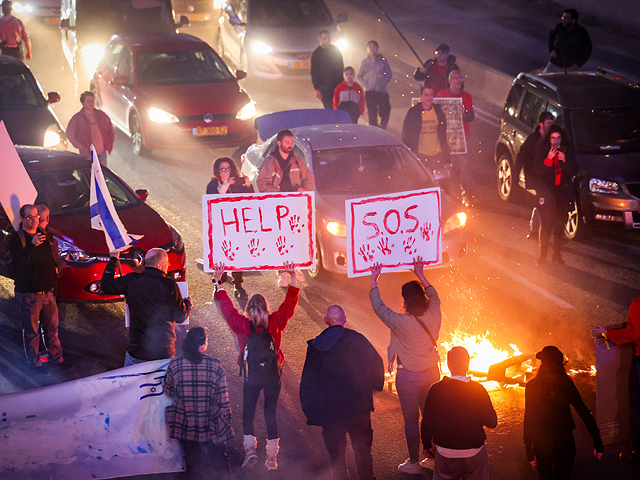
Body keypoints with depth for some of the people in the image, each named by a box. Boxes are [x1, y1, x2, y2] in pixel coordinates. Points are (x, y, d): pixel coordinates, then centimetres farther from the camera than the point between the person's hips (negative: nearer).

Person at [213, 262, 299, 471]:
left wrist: (218, 282, 16)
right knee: (271, 414, 8)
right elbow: (289, 305, 6)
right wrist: (293, 279, 11)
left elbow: (226, 306, 6)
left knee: (248, 412, 9)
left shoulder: (242, 324, -7)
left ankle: (250, 448, -11)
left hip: (251, 375, -1)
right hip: (273, 375, 2)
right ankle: (272, 458, 8)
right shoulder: (275, 322, -6)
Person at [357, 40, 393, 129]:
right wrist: (366, 85, -3)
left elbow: (389, 74, 9)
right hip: (369, 92, 0)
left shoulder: (383, 60, 5)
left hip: (382, 92, 0)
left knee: (385, 113, -5)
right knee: (372, 115, -3)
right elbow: (359, 76, 14)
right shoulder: (365, 62, 6)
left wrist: (383, 84, -5)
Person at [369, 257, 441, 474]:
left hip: (408, 376, -5)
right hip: (431, 373, 5)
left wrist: (373, 280, 0)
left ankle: (414, 463, 15)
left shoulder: (401, 322, -23)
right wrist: (421, 275, 21)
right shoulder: (433, 316, -9)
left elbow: (379, 307, -10)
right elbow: (434, 297, 13)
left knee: (411, 420, 7)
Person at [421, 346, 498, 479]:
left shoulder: (435, 390, -11)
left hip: (445, 452, 1)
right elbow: (492, 423, -8)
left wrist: (427, 446, 11)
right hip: (473, 452, -1)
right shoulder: (478, 390, -13)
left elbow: (427, 423, -4)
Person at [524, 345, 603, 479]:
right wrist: (597, 442, -2)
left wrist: (529, 451, -2)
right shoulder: (567, 384, -7)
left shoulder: (532, 386, -9)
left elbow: (528, 419, -7)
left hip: (541, 444, 0)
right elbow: (584, 412, -7)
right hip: (564, 442, 0)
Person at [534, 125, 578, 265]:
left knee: (560, 225, 5)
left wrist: (565, 160, -18)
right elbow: (538, 172, -8)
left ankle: (557, 254, 15)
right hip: (547, 191, -2)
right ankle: (543, 254, 4)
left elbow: (573, 172, -1)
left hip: (563, 192, 2)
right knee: (545, 224, -5)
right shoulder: (543, 151, -1)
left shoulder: (568, 151, 4)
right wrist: (549, 159, -21)